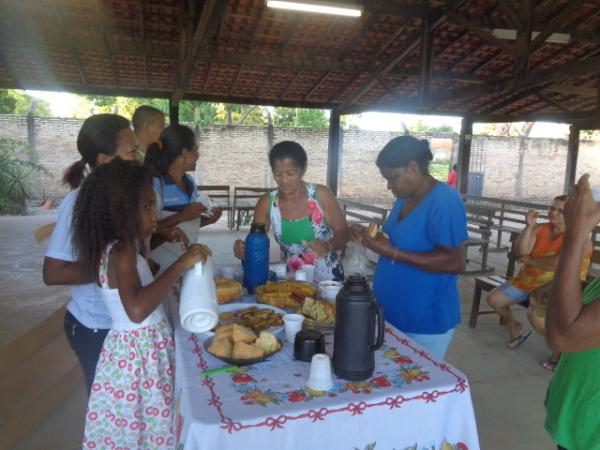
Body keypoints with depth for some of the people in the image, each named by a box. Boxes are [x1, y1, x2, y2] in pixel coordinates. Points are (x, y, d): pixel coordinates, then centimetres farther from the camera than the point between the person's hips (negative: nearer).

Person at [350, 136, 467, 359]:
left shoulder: (445, 201, -20)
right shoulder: (405, 198, 7)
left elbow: (454, 262, -25)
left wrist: (393, 253, -26)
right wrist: (371, 236, 0)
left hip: (425, 323, -8)